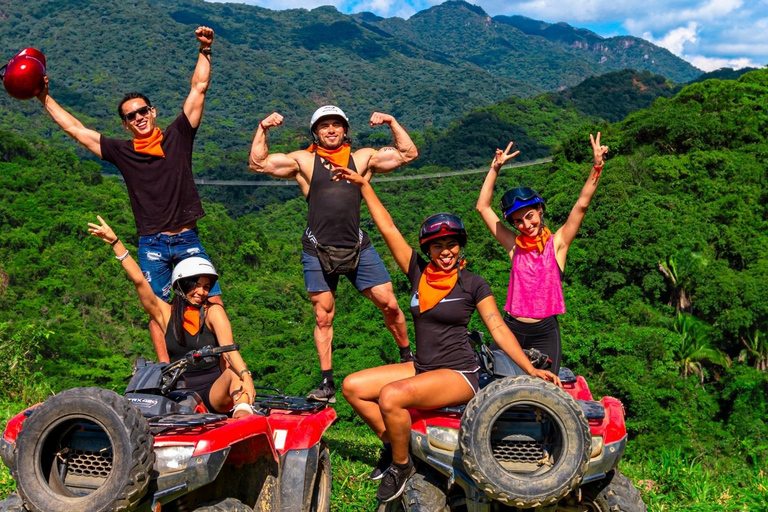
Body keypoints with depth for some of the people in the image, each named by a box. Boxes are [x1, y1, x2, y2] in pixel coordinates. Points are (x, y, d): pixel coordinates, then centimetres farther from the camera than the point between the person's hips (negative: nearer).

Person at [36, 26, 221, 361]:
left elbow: (198, 88, 1)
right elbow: (75, 129, 11)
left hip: (187, 239, 0)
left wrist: (205, 51, -5)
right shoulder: (122, 153, 5)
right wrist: (45, 99, 11)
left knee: (213, 302, -3)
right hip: (151, 245, 1)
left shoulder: (177, 137, 3)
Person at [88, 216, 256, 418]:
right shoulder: (166, 313, 5)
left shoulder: (213, 311, -2)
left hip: (213, 393, -2)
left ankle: (242, 411, -49)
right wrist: (115, 242, 0)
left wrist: (245, 376, -36)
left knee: (235, 373, -33)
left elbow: (229, 349, -17)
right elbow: (139, 281, 2)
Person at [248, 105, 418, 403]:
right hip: (318, 250, 0)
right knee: (323, 316, 3)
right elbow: (258, 163, 4)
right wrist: (263, 129, -4)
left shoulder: (362, 158, 12)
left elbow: (407, 154, 9)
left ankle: (407, 358, 20)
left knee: (389, 304, -4)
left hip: (358, 247, 1)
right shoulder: (303, 161, 9)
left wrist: (392, 123, 1)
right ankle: (327, 383, 13)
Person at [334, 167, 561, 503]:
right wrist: (364, 185, 9)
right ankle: (392, 444, 10)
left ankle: (402, 465, -3)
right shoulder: (418, 272, 4)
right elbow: (387, 228, 6)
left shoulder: (473, 284, -6)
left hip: (459, 375, -6)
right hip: (421, 368, 6)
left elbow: (498, 329, -7)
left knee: (391, 397, -29)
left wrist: (530, 370, -17)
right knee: (352, 387, -4)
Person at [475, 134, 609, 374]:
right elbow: (483, 207, 5)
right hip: (512, 329, 1)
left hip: (545, 332, -1)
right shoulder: (514, 246, 6)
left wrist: (597, 167, -17)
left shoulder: (557, 243, 3)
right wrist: (495, 168, 1)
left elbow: (582, 204, -7)